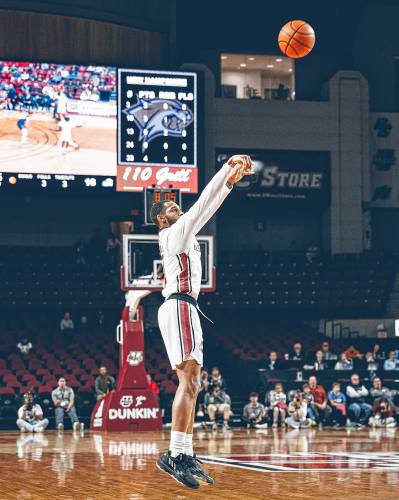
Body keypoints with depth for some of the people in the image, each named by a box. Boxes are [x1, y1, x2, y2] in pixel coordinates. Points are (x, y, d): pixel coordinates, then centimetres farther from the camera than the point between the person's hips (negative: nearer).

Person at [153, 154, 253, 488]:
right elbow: (202, 204, -9)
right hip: (180, 306, -11)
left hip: (183, 308, 11)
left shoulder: (182, 234, 24)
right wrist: (227, 168, -6)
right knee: (189, 382, -18)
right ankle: (175, 455, -24)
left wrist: (230, 181, 19)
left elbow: (207, 208, 26)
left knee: (191, 384, 8)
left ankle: (185, 455, 6)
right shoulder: (176, 232, -1)